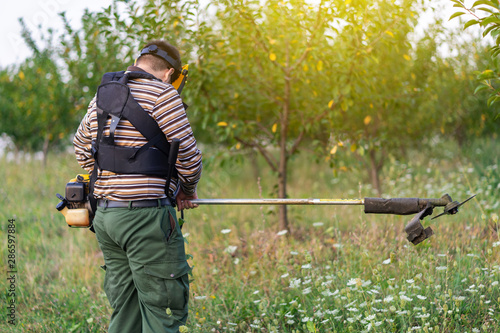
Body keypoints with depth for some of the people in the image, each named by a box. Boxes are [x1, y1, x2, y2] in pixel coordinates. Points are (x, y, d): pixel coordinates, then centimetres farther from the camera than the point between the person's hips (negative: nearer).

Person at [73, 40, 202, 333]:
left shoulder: (102, 96, 15)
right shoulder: (161, 94, -8)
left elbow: (82, 149, 25)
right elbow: (188, 155, -7)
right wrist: (188, 189, 12)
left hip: (106, 215, 8)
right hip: (145, 214, -8)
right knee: (164, 308, -2)